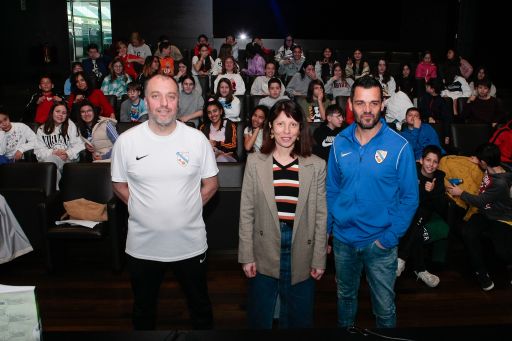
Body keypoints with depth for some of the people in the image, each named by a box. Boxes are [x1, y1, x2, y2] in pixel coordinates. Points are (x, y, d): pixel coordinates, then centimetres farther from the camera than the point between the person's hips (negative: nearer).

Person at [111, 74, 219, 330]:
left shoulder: (197, 139, -8)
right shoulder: (126, 141, -7)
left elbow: (211, 183, 2)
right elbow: (119, 185, 4)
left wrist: (188, 209, -5)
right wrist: (142, 209, -5)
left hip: (190, 244, 0)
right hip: (142, 246, 1)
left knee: (200, 308, 21)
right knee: (143, 310, 23)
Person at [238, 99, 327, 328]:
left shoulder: (316, 166, -2)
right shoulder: (255, 162, -3)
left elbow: (320, 215, 1)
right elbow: (247, 212, -1)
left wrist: (319, 259, 1)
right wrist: (247, 256, -3)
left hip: (301, 254, 1)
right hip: (264, 253, 0)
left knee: (299, 318, 16)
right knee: (259, 317, 15)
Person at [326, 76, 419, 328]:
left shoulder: (399, 146, -13)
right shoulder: (340, 143, -3)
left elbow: (410, 197, -9)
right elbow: (331, 190, 5)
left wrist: (390, 237, -15)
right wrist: (325, 229, 1)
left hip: (380, 242, -3)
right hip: (343, 239, 3)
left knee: (384, 307, 12)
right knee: (345, 296, 24)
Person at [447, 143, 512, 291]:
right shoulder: (493, 168, -5)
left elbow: (480, 202, -18)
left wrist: (460, 193, -6)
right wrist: (477, 162, 7)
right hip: (485, 214, 7)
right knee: (468, 233, -21)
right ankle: (481, 273, -7)